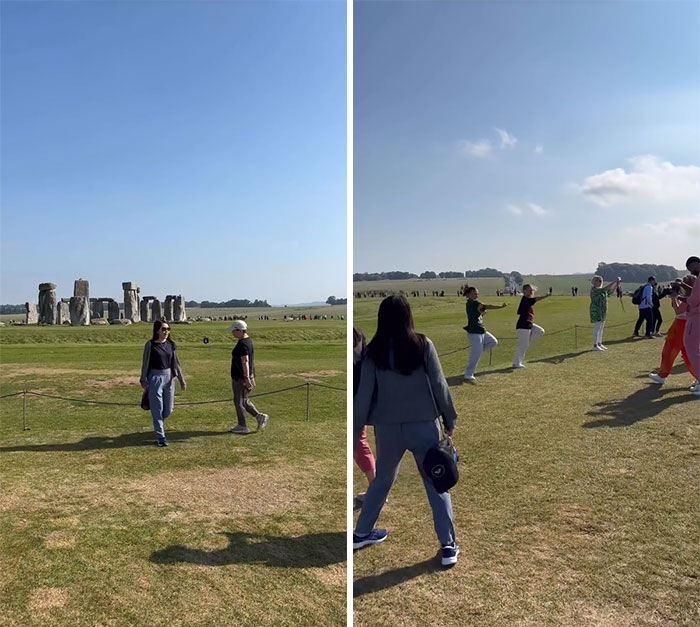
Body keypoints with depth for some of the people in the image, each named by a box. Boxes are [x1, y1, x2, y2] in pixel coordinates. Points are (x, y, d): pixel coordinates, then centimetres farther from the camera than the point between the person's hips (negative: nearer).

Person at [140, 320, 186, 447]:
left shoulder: (170, 344, 5)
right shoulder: (150, 345, -8)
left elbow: (176, 363, 10)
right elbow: (145, 364, -5)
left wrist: (181, 381, 11)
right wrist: (144, 382, -6)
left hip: (169, 377, 5)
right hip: (155, 378, -4)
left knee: (168, 410, 9)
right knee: (157, 409, 1)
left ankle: (157, 423, 39)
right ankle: (160, 437, 12)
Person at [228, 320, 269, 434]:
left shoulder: (242, 344, -20)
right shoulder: (248, 341, 11)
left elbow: (245, 362, -27)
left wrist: (247, 378, -29)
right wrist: (252, 376, 24)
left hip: (240, 378, -10)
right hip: (245, 376, 10)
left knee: (239, 402, 2)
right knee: (244, 400, 19)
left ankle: (242, 427, 11)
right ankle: (259, 416, 14)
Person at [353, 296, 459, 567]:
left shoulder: (374, 352, -3)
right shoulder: (423, 345, -7)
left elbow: (364, 396, -2)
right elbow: (439, 386, -4)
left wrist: (354, 434, 5)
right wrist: (450, 419, 8)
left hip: (388, 428, 2)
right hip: (424, 425, -2)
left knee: (381, 481, 22)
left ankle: (360, 533, 34)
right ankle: (448, 546, 13)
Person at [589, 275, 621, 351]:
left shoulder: (601, 289, 15)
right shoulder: (594, 289, -13)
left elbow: (610, 291, 17)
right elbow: (605, 289, -24)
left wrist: (616, 285, 3)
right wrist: (614, 282, -24)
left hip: (602, 311, 9)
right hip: (596, 311, -9)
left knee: (601, 328, 12)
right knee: (597, 328, -9)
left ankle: (599, 344, 18)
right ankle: (595, 346, -8)